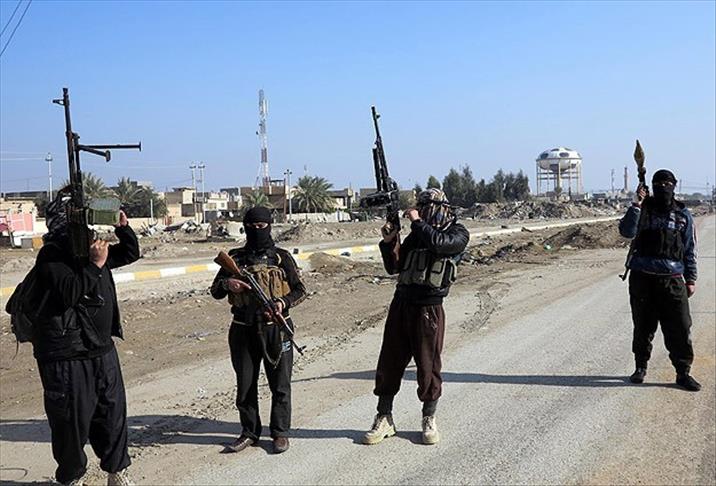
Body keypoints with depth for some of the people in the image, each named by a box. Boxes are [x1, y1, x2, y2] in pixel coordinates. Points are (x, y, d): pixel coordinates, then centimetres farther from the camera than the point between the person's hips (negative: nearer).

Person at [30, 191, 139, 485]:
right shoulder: (52, 255, -12)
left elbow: (130, 253, 23)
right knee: (72, 421, 4)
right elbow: (69, 293, -24)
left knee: (113, 412, 14)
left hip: (103, 350, 8)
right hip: (67, 358, -8)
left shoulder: (92, 249, 12)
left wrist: (123, 228, 7)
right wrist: (95, 264, -25)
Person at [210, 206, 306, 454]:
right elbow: (215, 292, 9)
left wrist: (283, 302, -15)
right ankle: (249, 432, 22)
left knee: (280, 384, 4)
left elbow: (300, 290, 4)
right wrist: (226, 283, -13)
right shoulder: (235, 257, 8)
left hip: (276, 329, -2)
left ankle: (280, 432, 17)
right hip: (244, 330, 2)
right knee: (245, 385, 8)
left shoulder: (282, 257, 3)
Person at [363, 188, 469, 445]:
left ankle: (429, 420, 21)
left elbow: (438, 243, -23)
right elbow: (394, 267, 11)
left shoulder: (458, 234, -1)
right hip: (401, 304, 5)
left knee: (428, 366, 3)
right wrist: (389, 242, -3)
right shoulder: (416, 234, 12)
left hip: (429, 309, -4)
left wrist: (417, 222, -12)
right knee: (389, 362, 6)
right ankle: (384, 420, 17)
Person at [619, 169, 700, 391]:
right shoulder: (643, 209, 5)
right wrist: (636, 205, -18)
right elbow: (626, 231, -12)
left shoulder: (683, 215, 8)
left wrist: (691, 279, 7)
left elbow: (690, 250, 11)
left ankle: (683, 373, 7)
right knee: (643, 326, 9)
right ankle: (640, 367, 23)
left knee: (680, 327, -3)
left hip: (672, 279, 1)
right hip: (642, 278, 0)